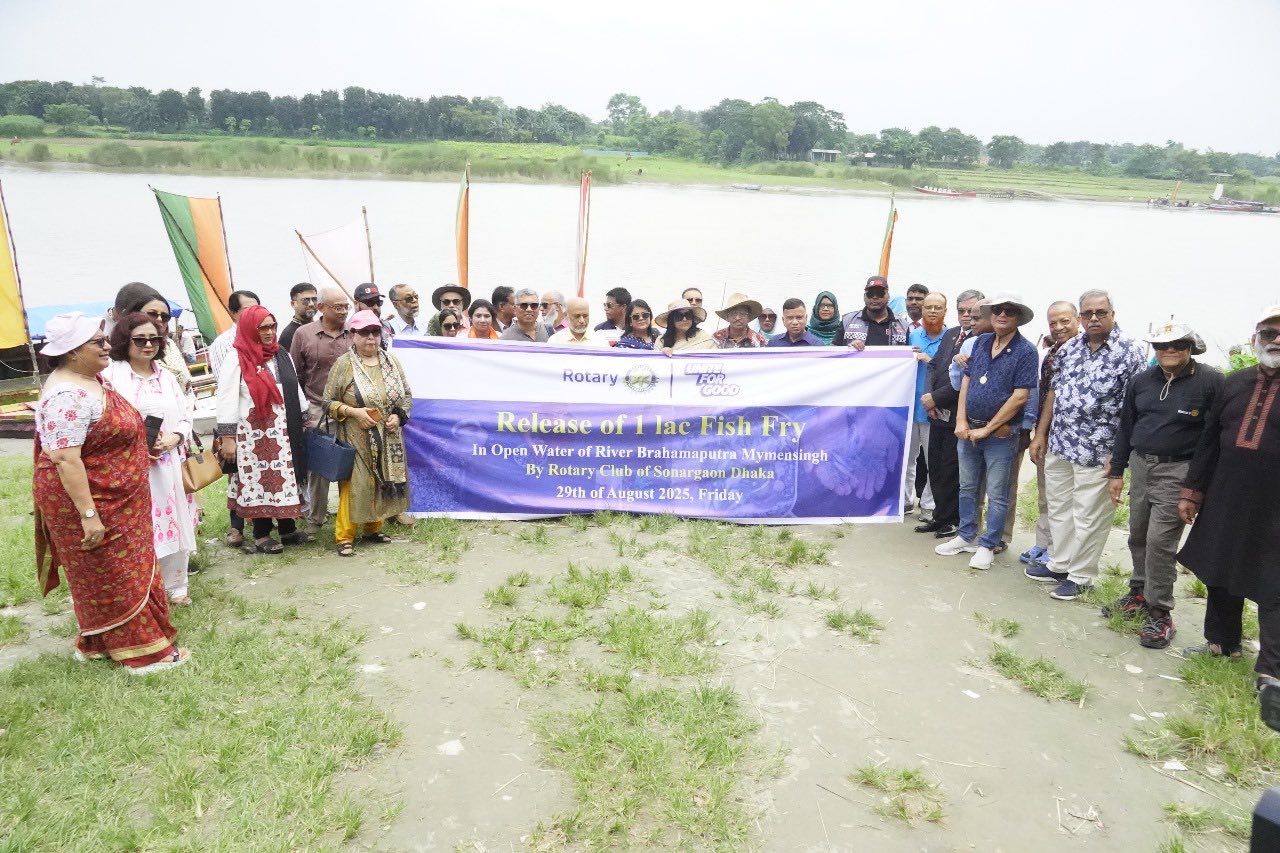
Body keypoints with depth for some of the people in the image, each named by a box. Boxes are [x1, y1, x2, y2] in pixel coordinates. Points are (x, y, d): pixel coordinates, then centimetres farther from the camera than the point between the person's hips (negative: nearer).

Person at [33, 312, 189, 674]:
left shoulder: (89, 380, 6)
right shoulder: (68, 396, -25)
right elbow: (65, 459, -28)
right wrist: (88, 514, -27)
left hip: (113, 501, 10)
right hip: (88, 501, -10)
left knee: (105, 574, 19)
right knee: (114, 576, 1)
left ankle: (97, 643, 32)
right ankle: (144, 652, 11)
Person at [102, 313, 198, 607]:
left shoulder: (166, 376, 11)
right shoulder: (111, 376, -7)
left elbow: (186, 417, 12)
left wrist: (174, 438, -7)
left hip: (170, 466, 5)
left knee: (175, 524, 10)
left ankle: (175, 586, 25)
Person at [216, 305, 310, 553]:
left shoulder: (282, 357, 9)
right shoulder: (236, 361, -9)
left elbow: (295, 391, 17)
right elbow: (227, 402, -11)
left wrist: (306, 420, 17)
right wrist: (227, 438, -13)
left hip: (282, 431, 6)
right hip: (253, 433, -5)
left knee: (285, 479, 10)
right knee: (259, 481, 2)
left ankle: (288, 528, 20)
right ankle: (261, 535, 12)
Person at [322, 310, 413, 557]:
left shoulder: (391, 360, 7)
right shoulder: (343, 364, -6)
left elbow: (407, 395, 12)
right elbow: (328, 402, -3)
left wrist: (398, 416, -5)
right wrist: (353, 412, -17)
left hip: (388, 439, 5)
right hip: (357, 439, -4)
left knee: (384, 481, 10)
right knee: (355, 483, -5)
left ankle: (373, 528, 25)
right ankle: (345, 536, 4)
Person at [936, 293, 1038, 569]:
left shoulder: (1026, 351, -10)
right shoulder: (981, 342, 6)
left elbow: (1020, 396, -15)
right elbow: (966, 381, 8)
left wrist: (987, 429, -13)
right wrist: (961, 422, -1)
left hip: (1000, 434, -5)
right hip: (968, 429, 5)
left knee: (996, 494, 6)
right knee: (967, 487, 16)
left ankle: (987, 546, 17)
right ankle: (966, 536, 29)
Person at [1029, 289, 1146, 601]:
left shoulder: (1130, 352, -9)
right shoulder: (1068, 348, 8)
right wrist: (1041, 434, 11)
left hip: (1097, 451, -6)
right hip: (1058, 445, 6)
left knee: (1089, 516, 4)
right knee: (1059, 509, 16)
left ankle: (1080, 576, 18)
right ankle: (1060, 565, 30)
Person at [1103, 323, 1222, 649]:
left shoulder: (1210, 382, -9)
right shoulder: (1141, 382, 7)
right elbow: (1125, 426, 13)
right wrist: (1116, 472, 12)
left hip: (1177, 471, -6)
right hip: (1140, 465, 6)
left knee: (1160, 541, -8)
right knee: (1138, 536, 14)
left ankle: (1159, 613, 5)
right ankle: (1139, 593, 32)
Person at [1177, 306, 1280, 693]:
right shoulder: (1235, 383, 8)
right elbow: (1209, 441, 11)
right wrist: (1192, 491, 10)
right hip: (1225, 501, 5)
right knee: (1221, 574, 16)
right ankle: (1222, 641, 34)